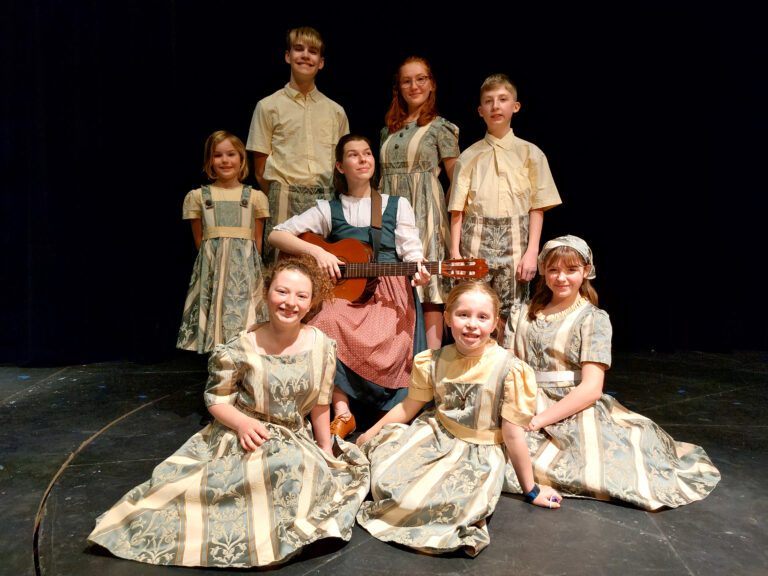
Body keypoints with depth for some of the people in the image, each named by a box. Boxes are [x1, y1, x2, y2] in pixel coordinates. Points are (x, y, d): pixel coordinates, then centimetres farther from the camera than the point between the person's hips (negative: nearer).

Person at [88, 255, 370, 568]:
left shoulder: (322, 346, -5)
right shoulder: (242, 347, -12)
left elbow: (319, 406, 4)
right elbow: (216, 398, -5)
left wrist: (327, 453, 8)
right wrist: (242, 422, -24)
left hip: (296, 443, 2)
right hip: (241, 437, -2)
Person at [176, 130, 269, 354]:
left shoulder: (255, 197, 7)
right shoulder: (198, 196, 8)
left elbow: (258, 240, 9)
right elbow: (199, 240, 9)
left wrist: (249, 263, 6)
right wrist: (215, 260, 6)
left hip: (246, 266, 0)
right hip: (211, 265, 0)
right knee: (214, 309, -1)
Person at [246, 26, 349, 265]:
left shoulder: (336, 111, 14)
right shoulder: (268, 107, 7)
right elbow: (260, 170, 6)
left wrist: (332, 199, 5)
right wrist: (280, 200, -1)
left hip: (327, 200, 2)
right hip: (285, 200, -2)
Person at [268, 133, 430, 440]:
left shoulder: (397, 205, 11)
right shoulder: (329, 209, 10)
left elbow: (412, 253, 4)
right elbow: (276, 235, 4)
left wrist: (419, 273, -19)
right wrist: (318, 251, -11)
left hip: (388, 295, 0)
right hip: (343, 292, 1)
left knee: (381, 342, -32)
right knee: (328, 323, -32)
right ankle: (342, 412, -24)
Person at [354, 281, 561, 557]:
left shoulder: (509, 370, -17)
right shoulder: (433, 361, -5)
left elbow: (513, 434, -10)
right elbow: (407, 407, 9)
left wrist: (531, 490, -2)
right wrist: (368, 436, 12)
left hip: (480, 451, -4)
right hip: (435, 435, 4)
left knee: (448, 503, -29)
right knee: (385, 480, -16)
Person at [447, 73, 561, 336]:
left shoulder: (530, 153, 6)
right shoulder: (469, 156, 7)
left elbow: (537, 208, 3)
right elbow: (457, 210, 5)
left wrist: (532, 253, -5)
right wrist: (455, 252, -3)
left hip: (514, 240, 0)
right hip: (476, 239, 0)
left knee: (510, 316, 1)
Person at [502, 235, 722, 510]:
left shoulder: (594, 318, -1)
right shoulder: (524, 313, 12)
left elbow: (591, 388, -11)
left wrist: (538, 420, -18)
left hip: (576, 412, -2)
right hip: (528, 408, 3)